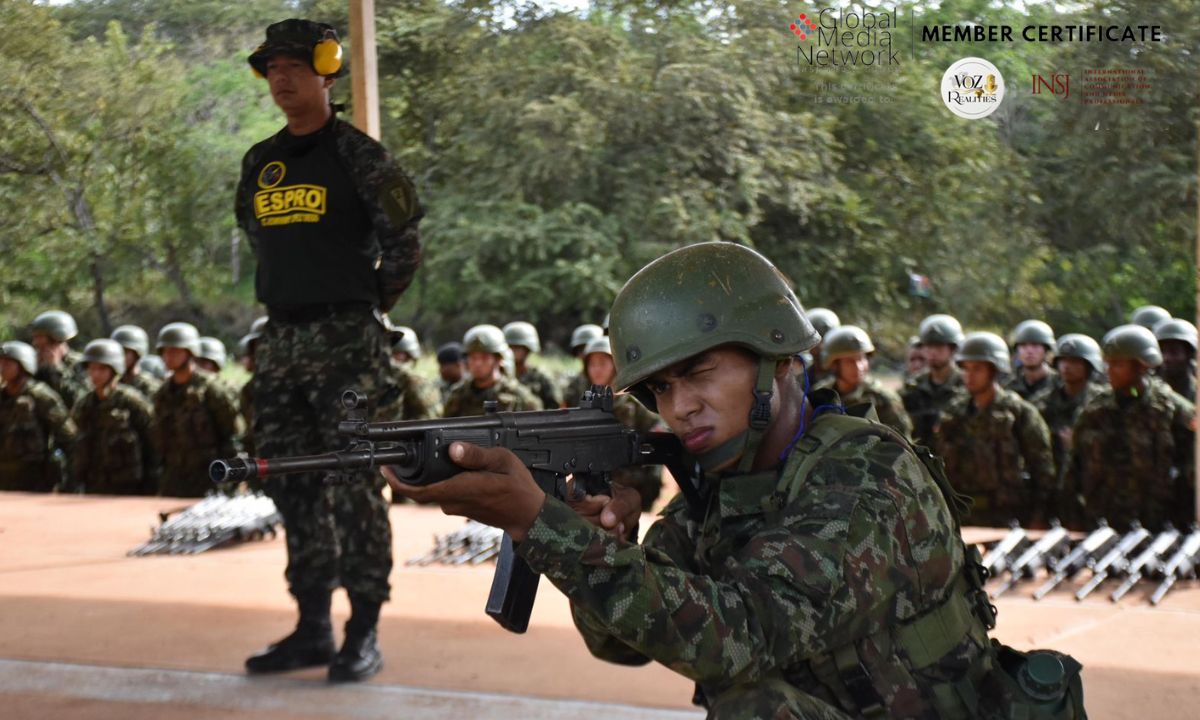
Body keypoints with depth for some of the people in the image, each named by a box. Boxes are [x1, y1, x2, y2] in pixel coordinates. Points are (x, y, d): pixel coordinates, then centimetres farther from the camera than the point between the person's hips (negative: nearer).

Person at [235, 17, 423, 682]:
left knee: (354, 488, -6)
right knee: (292, 485, 9)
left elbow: (404, 244, -3)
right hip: (280, 340, 7)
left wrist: (371, 304, 5)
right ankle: (312, 627, 18)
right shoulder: (260, 163, 13)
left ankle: (364, 634, -1)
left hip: (346, 341, -7)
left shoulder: (357, 155, -6)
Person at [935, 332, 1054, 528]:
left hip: (1008, 518, -4)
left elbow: (1042, 469, -1)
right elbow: (942, 466, 16)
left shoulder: (1020, 412, -2)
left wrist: (1038, 519, -5)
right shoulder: (954, 413, 12)